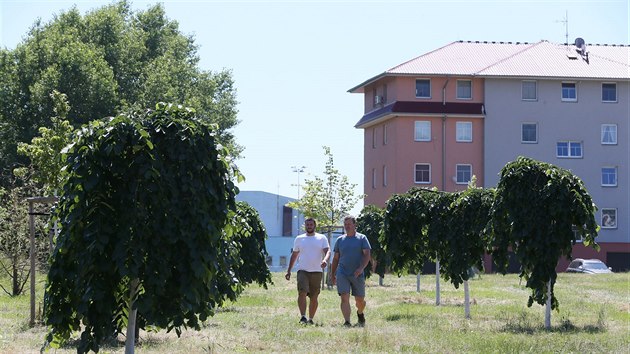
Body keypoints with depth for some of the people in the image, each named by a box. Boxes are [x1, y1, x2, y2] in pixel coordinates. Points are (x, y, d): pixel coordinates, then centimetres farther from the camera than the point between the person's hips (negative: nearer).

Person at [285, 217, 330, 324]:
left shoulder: (322, 238, 7)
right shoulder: (299, 239, 12)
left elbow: (327, 251, -4)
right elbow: (294, 255, 18)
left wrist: (325, 260, -27)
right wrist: (288, 271, 14)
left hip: (317, 271, 0)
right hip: (303, 270, 0)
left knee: (314, 297, 4)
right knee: (302, 293, -19)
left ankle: (310, 319, 14)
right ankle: (303, 317, -24)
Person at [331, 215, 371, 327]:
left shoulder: (362, 238, 3)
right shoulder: (340, 240, 10)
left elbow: (367, 255, -4)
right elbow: (336, 258, 16)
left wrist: (361, 268, -20)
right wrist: (332, 275, 13)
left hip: (357, 275, -1)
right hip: (342, 274, 1)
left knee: (360, 300, 9)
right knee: (344, 298, -13)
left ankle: (360, 314, 40)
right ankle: (347, 322, -17)